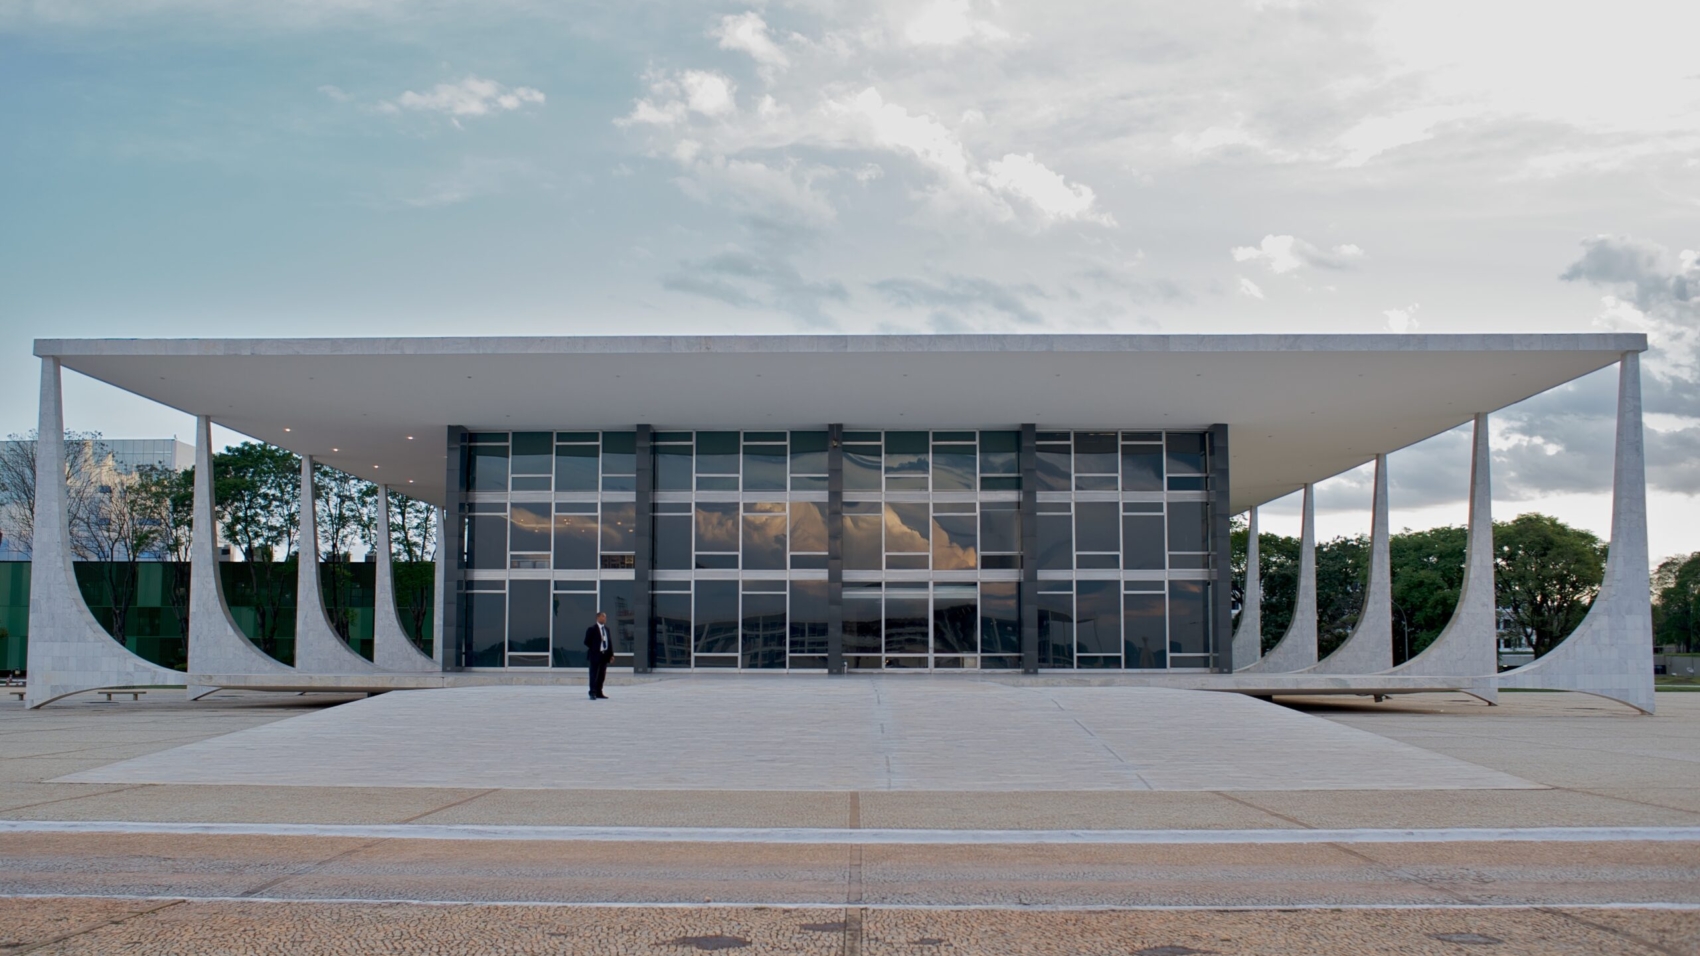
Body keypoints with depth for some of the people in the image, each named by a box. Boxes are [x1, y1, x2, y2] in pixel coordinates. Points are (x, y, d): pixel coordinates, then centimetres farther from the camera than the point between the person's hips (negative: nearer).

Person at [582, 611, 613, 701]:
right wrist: (594, 649, -8)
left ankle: (599, 693, 18)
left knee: (602, 675, 11)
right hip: (596, 655, -7)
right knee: (594, 675, -6)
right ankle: (593, 693, -6)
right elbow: (587, 642, -8)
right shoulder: (592, 629, -7)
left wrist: (611, 654, 9)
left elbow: (609, 642, 15)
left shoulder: (606, 629, 14)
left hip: (605, 655, 7)